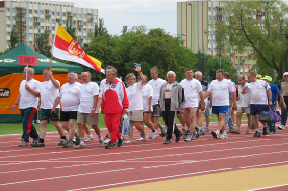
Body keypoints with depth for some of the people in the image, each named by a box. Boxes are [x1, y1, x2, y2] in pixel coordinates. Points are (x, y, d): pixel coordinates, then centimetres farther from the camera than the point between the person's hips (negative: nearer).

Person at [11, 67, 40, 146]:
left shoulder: (36, 83, -6)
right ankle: (35, 138, 22)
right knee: (27, 123, 11)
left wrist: (29, 89, -18)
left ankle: (25, 140, -13)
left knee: (27, 123, -14)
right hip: (22, 106, 8)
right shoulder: (22, 82, 18)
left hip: (30, 106, -8)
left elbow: (38, 94, -13)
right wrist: (15, 104, 19)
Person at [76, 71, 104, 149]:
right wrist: (80, 106, 11)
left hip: (91, 110, -6)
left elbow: (96, 98, -9)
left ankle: (100, 138, 26)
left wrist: (94, 109, -17)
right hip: (81, 110, 6)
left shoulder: (94, 85, -3)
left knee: (94, 126, 2)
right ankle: (81, 143, -4)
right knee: (80, 125, -6)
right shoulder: (81, 86, 17)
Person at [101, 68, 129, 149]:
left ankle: (112, 142, -2)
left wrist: (125, 108, -5)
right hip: (107, 110, 6)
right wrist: (102, 107, 17)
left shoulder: (120, 84, -2)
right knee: (109, 125, 5)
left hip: (117, 109, -6)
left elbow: (124, 96, -3)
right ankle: (119, 137, 23)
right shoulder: (106, 85, 14)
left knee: (115, 126, -5)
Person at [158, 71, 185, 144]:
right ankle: (178, 133, 26)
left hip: (173, 106, -5)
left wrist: (181, 108, -3)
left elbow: (182, 98, 2)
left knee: (171, 122, -9)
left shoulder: (178, 86, 4)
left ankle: (169, 138, -5)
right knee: (167, 122, 6)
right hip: (164, 107, 5)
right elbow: (160, 97, 24)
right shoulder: (163, 86, 19)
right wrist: (160, 107, 19)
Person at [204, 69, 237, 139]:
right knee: (219, 118, 10)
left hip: (224, 104, -5)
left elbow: (233, 93, 5)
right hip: (215, 104, 5)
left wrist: (234, 103, 5)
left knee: (221, 118, -16)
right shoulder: (213, 82, 12)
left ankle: (217, 132, -30)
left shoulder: (228, 82, 1)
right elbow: (208, 92, 9)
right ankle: (224, 133, 17)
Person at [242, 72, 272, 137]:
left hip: (262, 103, -6)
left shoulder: (263, 83, -3)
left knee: (259, 116, -12)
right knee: (254, 117, 4)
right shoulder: (249, 85, 11)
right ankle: (257, 132, 12)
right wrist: (244, 89, -8)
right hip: (253, 103, 6)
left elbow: (269, 91, 0)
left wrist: (270, 100, -7)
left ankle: (265, 127, 15)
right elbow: (243, 92, 15)